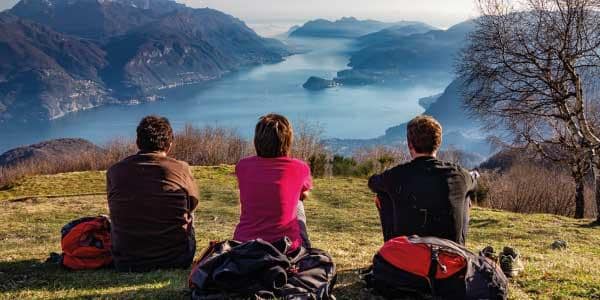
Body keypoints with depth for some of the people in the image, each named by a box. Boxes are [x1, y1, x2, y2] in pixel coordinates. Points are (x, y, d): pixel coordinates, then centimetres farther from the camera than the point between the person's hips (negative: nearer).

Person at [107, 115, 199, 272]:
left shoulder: (114, 171, -6)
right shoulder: (181, 169, -10)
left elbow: (116, 213, 10)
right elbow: (193, 203, 10)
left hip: (126, 264, 2)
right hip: (176, 260, -2)